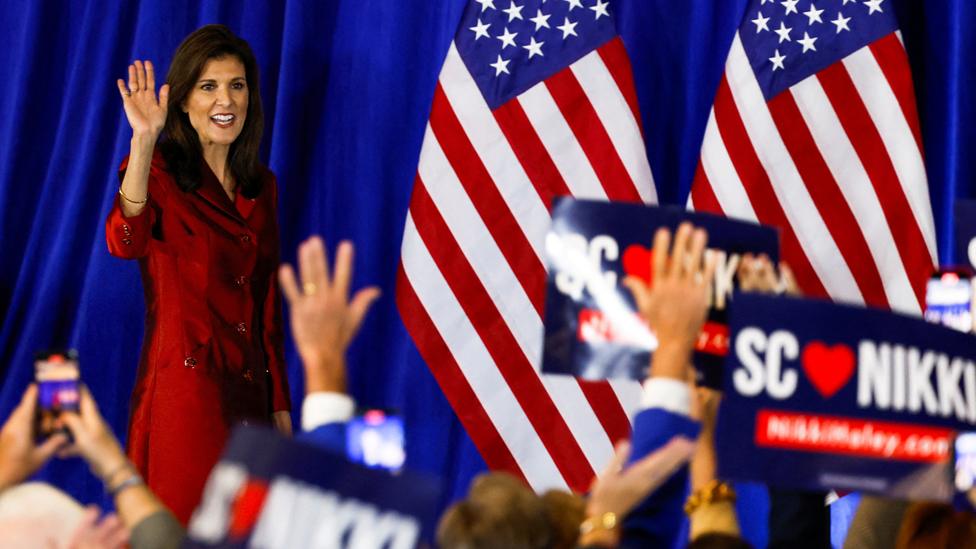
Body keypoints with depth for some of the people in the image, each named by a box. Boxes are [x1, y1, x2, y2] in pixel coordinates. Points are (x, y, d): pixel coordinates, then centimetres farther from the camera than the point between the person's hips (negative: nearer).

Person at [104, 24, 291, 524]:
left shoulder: (260, 187, 13)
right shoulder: (158, 172, -5)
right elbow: (125, 242, -28)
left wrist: (280, 405, 13)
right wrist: (144, 140, -36)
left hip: (248, 391, 6)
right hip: (185, 387, -6)